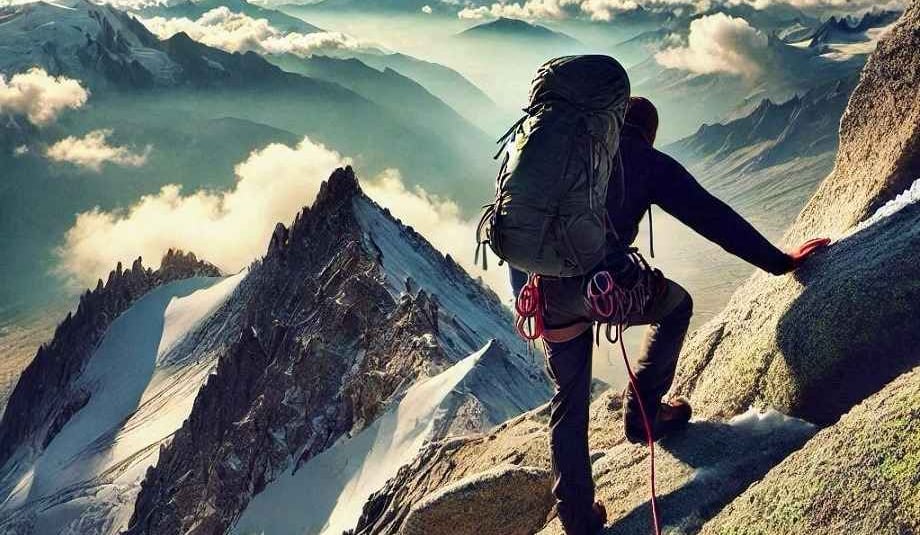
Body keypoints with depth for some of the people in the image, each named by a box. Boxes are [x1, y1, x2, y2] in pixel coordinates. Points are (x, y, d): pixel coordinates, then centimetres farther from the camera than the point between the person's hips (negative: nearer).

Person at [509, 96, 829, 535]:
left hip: (532, 284, 5)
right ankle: (643, 412, 22)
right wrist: (778, 261, 11)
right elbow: (712, 217, 6)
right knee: (675, 306, 27)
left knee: (569, 398, 20)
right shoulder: (651, 164, 9)